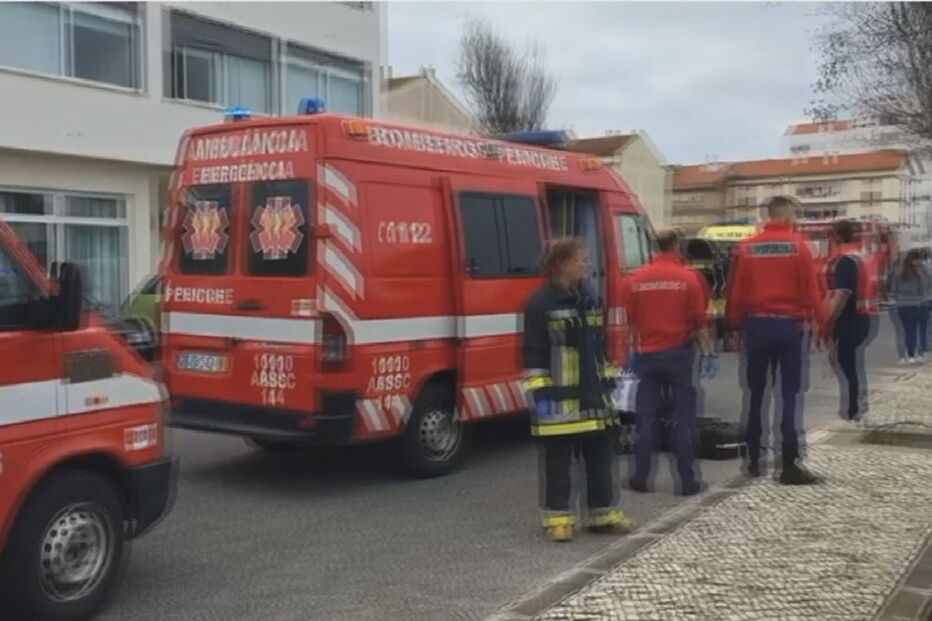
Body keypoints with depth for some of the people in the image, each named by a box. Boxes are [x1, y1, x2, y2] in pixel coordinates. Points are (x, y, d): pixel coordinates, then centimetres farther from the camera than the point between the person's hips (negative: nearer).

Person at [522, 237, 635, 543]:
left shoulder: (588, 300, 13)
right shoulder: (540, 303, -10)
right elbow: (533, 352, -12)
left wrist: (609, 381, 17)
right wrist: (538, 392, -16)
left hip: (593, 396, 7)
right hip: (558, 398, -7)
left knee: (601, 456, 13)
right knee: (557, 461, 2)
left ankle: (603, 513, 24)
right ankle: (558, 518, 12)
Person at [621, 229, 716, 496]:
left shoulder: (636, 279, 1)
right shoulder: (688, 277, -6)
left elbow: (631, 321, 6)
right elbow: (699, 321, -6)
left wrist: (635, 351, 15)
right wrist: (709, 353, 0)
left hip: (648, 353, 2)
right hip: (678, 352, -2)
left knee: (646, 418, 8)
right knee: (683, 418, 3)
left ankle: (640, 477, 10)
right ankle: (687, 480, 4)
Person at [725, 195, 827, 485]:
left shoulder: (746, 247, 4)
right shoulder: (798, 246, -5)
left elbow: (736, 290, 5)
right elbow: (811, 290, -7)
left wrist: (735, 324, 13)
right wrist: (821, 325, 0)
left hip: (756, 324, 3)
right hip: (788, 325, -3)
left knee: (756, 394, 11)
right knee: (789, 395, 0)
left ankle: (754, 460, 16)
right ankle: (789, 465, -2)